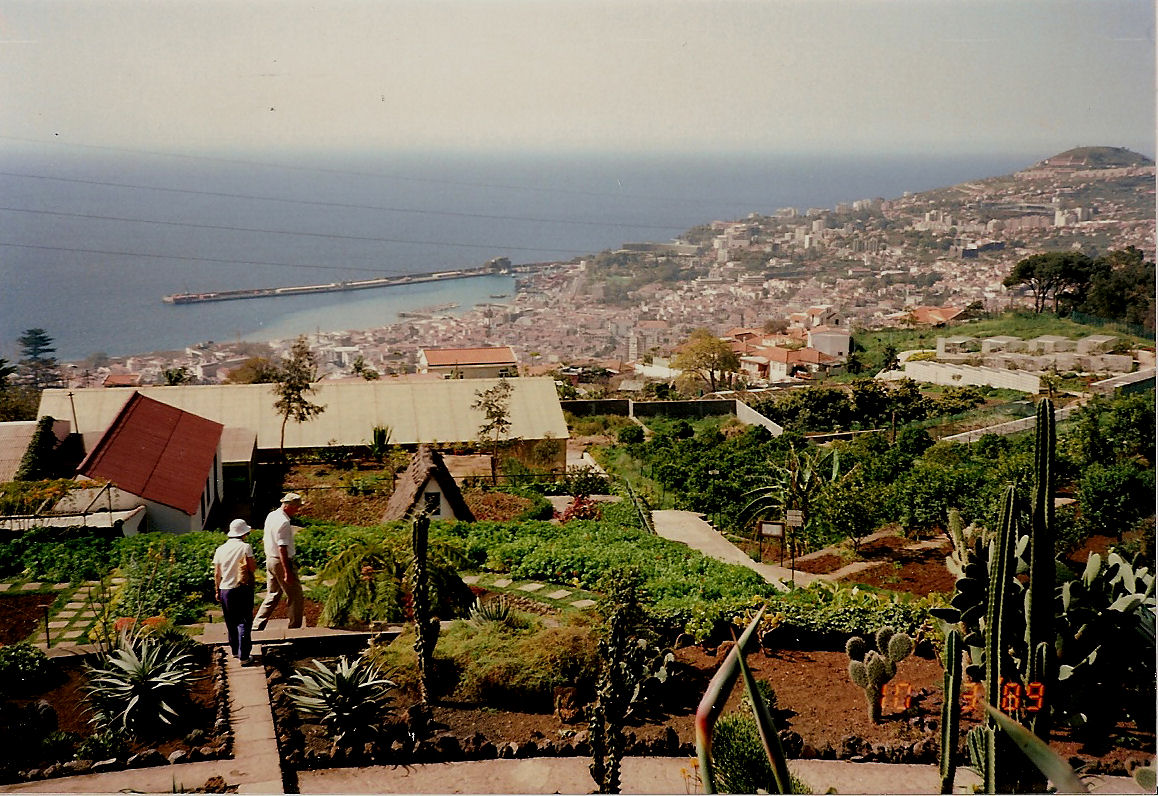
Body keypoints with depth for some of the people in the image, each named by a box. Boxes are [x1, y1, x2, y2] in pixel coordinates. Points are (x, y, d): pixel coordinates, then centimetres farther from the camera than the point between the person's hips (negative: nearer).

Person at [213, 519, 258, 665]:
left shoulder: (220, 550, 4)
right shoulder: (245, 547, -9)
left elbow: (216, 573, 7)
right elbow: (252, 568, -11)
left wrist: (217, 591, 17)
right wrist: (255, 561, 9)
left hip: (225, 589, 4)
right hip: (243, 588, -4)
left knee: (231, 622, 17)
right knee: (244, 622, 0)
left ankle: (235, 650, 29)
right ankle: (243, 656, -5)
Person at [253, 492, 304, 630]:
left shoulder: (271, 516, 10)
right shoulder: (283, 522, -20)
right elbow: (282, 548, -24)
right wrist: (287, 572, -23)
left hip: (270, 560, 9)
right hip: (282, 562, -9)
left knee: (272, 596, 15)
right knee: (295, 596, 2)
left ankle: (256, 627, 13)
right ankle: (295, 627, 8)